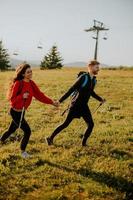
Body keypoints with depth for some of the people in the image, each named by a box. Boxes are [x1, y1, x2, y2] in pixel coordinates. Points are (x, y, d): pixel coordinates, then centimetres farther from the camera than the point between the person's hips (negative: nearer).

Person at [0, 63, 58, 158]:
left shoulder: (31, 83, 0)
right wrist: (22, 96, -34)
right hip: (15, 112, -7)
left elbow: (39, 95, -3)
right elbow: (12, 98, -17)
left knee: (11, 129, 23)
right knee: (27, 131, -6)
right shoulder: (18, 84, -21)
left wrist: (52, 102, -12)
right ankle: (23, 151, 16)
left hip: (22, 111, 7)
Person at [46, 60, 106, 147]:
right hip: (76, 105, -7)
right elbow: (72, 89, -19)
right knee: (66, 123, -1)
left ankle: (84, 142, 17)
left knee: (91, 124, 1)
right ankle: (51, 138, 13)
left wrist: (100, 99, 18)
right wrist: (60, 101, -20)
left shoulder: (94, 80, 6)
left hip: (84, 106, 7)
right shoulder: (83, 77, -18)